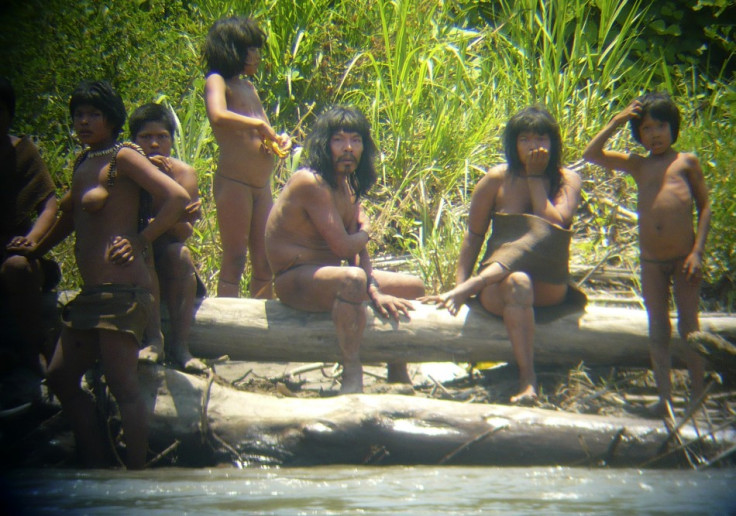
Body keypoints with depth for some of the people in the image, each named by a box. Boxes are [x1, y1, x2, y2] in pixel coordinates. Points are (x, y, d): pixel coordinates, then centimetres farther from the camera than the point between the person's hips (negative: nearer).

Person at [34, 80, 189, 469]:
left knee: (122, 385, -9)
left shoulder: (122, 157, -6)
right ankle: (97, 467, 18)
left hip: (122, 288, -10)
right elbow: (68, 214, 32)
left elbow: (178, 198, -16)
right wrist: (33, 250, 25)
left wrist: (140, 241, -12)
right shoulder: (83, 162, 17)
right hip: (91, 291, 10)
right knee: (60, 377, 11)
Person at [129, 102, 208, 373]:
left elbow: (185, 232, -19)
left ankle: (180, 345, -28)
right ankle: (154, 340, -35)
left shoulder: (184, 173, -7)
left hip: (169, 265, 2)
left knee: (180, 254, -30)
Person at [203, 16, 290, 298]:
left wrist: (277, 139, 3)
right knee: (235, 259, -5)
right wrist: (259, 124, -18)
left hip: (261, 186, 8)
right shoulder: (217, 81, -5)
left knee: (264, 262, 9)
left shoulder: (249, 87, 19)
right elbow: (218, 116, -26)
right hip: (233, 182, -8)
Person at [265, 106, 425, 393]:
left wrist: (374, 293, -12)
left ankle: (398, 378, 26)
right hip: (295, 281, -10)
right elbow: (343, 247, -23)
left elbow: (358, 248, 4)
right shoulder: (312, 183, -20)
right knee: (353, 279, -41)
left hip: (326, 276, 10)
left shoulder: (349, 186, 10)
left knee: (414, 287, 14)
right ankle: (352, 378, -33)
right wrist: (365, 234, -1)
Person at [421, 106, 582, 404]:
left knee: (540, 232, -31)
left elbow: (556, 225, -11)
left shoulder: (566, 180, 7)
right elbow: (474, 235, 6)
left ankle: (470, 287, -37)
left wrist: (534, 178, -5)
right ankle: (527, 380, -45)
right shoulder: (497, 179, 6)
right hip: (497, 286, -1)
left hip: (549, 288, 1)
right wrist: (459, 283, -6)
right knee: (517, 284, -39)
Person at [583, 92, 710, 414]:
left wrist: (697, 252, -7)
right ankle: (664, 396, 10)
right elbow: (591, 154, 5)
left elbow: (704, 206, 2)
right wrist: (616, 122, 1)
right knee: (657, 327, 5)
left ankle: (698, 397, 9)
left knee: (688, 326, 2)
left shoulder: (686, 162, 3)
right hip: (651, 261, 3)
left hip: (683, 258, -3)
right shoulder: (637, 165, 10)